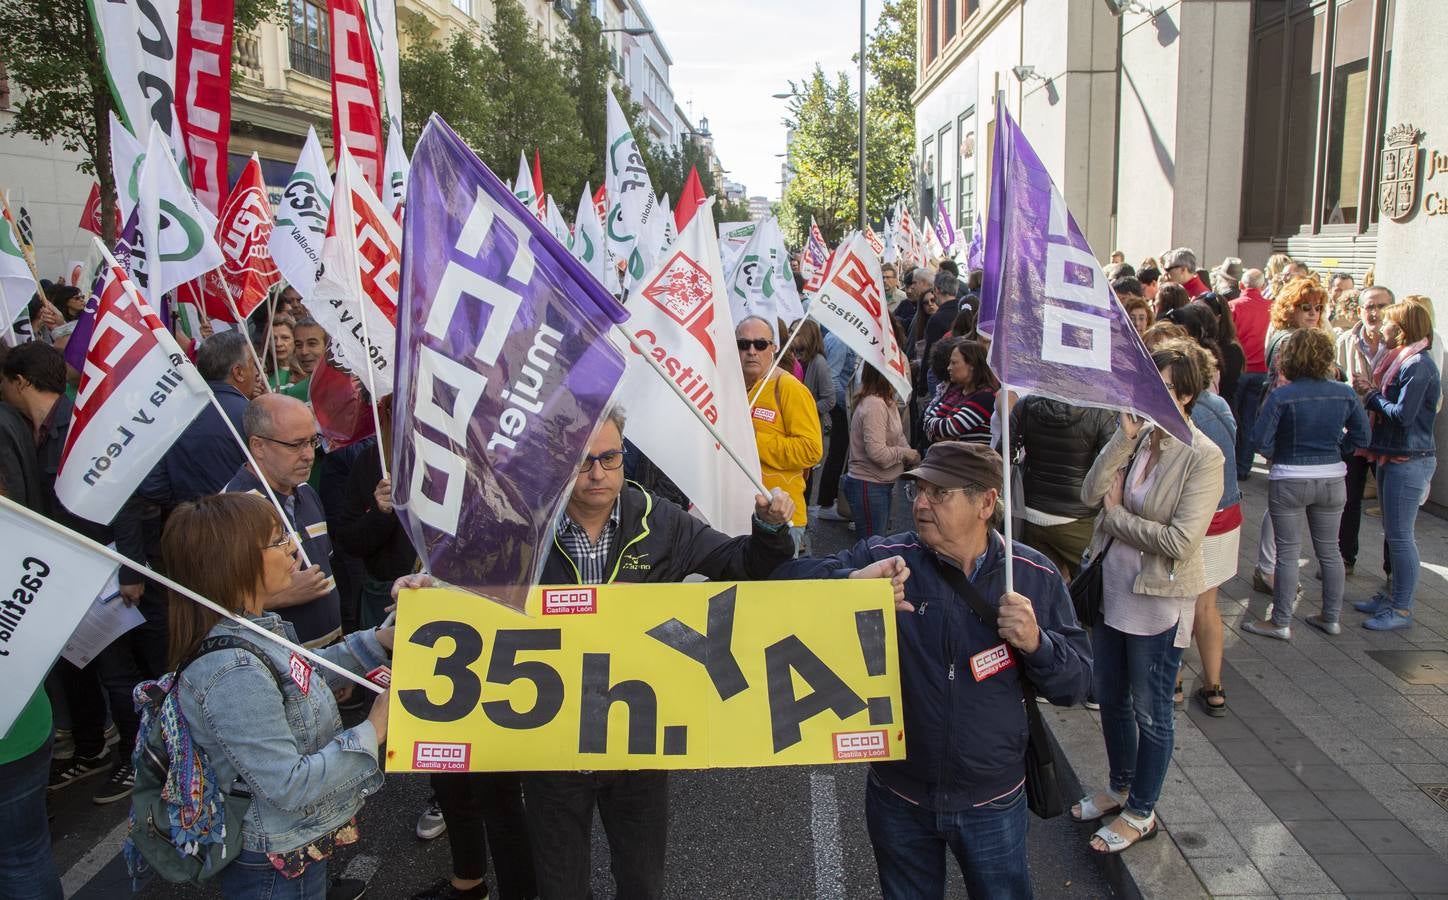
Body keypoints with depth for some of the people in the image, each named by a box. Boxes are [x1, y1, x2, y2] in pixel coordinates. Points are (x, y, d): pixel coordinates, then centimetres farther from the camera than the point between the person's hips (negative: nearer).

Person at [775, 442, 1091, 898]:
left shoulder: (1035, 577, -9)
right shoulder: (882, 559, -13)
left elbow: (1074, 684, -3)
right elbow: (788, 579, -17)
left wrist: (1036, 643, -25)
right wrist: (850, 582, -35)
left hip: (993, 802, 0)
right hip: (899, 796, 0)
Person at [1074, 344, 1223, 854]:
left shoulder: (1203, 457, -17)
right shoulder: (1137, 438, 0)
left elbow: (1180, 541, -24)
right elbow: (1090, 494, -12)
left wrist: (1117, 516, -13)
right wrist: (1125, 437, -18)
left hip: (1157, 601, -6)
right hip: (1112, 588, 6)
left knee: (1150, 712, 10)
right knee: (1110, 699, 21)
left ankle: (1141, 813, 29)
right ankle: (1120, 787, 42)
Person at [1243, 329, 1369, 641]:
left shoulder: (1281, 396, -16)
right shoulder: (1344, 393, -3)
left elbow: (1261, 441, -16)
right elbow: (1361, 437, 2)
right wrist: (1333, 449, 13)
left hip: (1289, 482, -4)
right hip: (1332, 480, 4)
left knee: (1287, 552, 5)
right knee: (1329, 549, 16)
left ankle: (1281, 623, 12)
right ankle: (1331, 618, 28)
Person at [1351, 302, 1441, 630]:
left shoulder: (1418, 365, -17)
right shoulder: (1401, 360, 14)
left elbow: (1403, 414, -24)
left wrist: (1371, 395, -11)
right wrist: (1372, 391, -4)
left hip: (1409, 461, -10)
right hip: (1392, 457, 10)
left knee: (1400, 536, -4)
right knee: (1393, 533, 17)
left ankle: (1402, 609, 4)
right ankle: (1393, 594, 28)